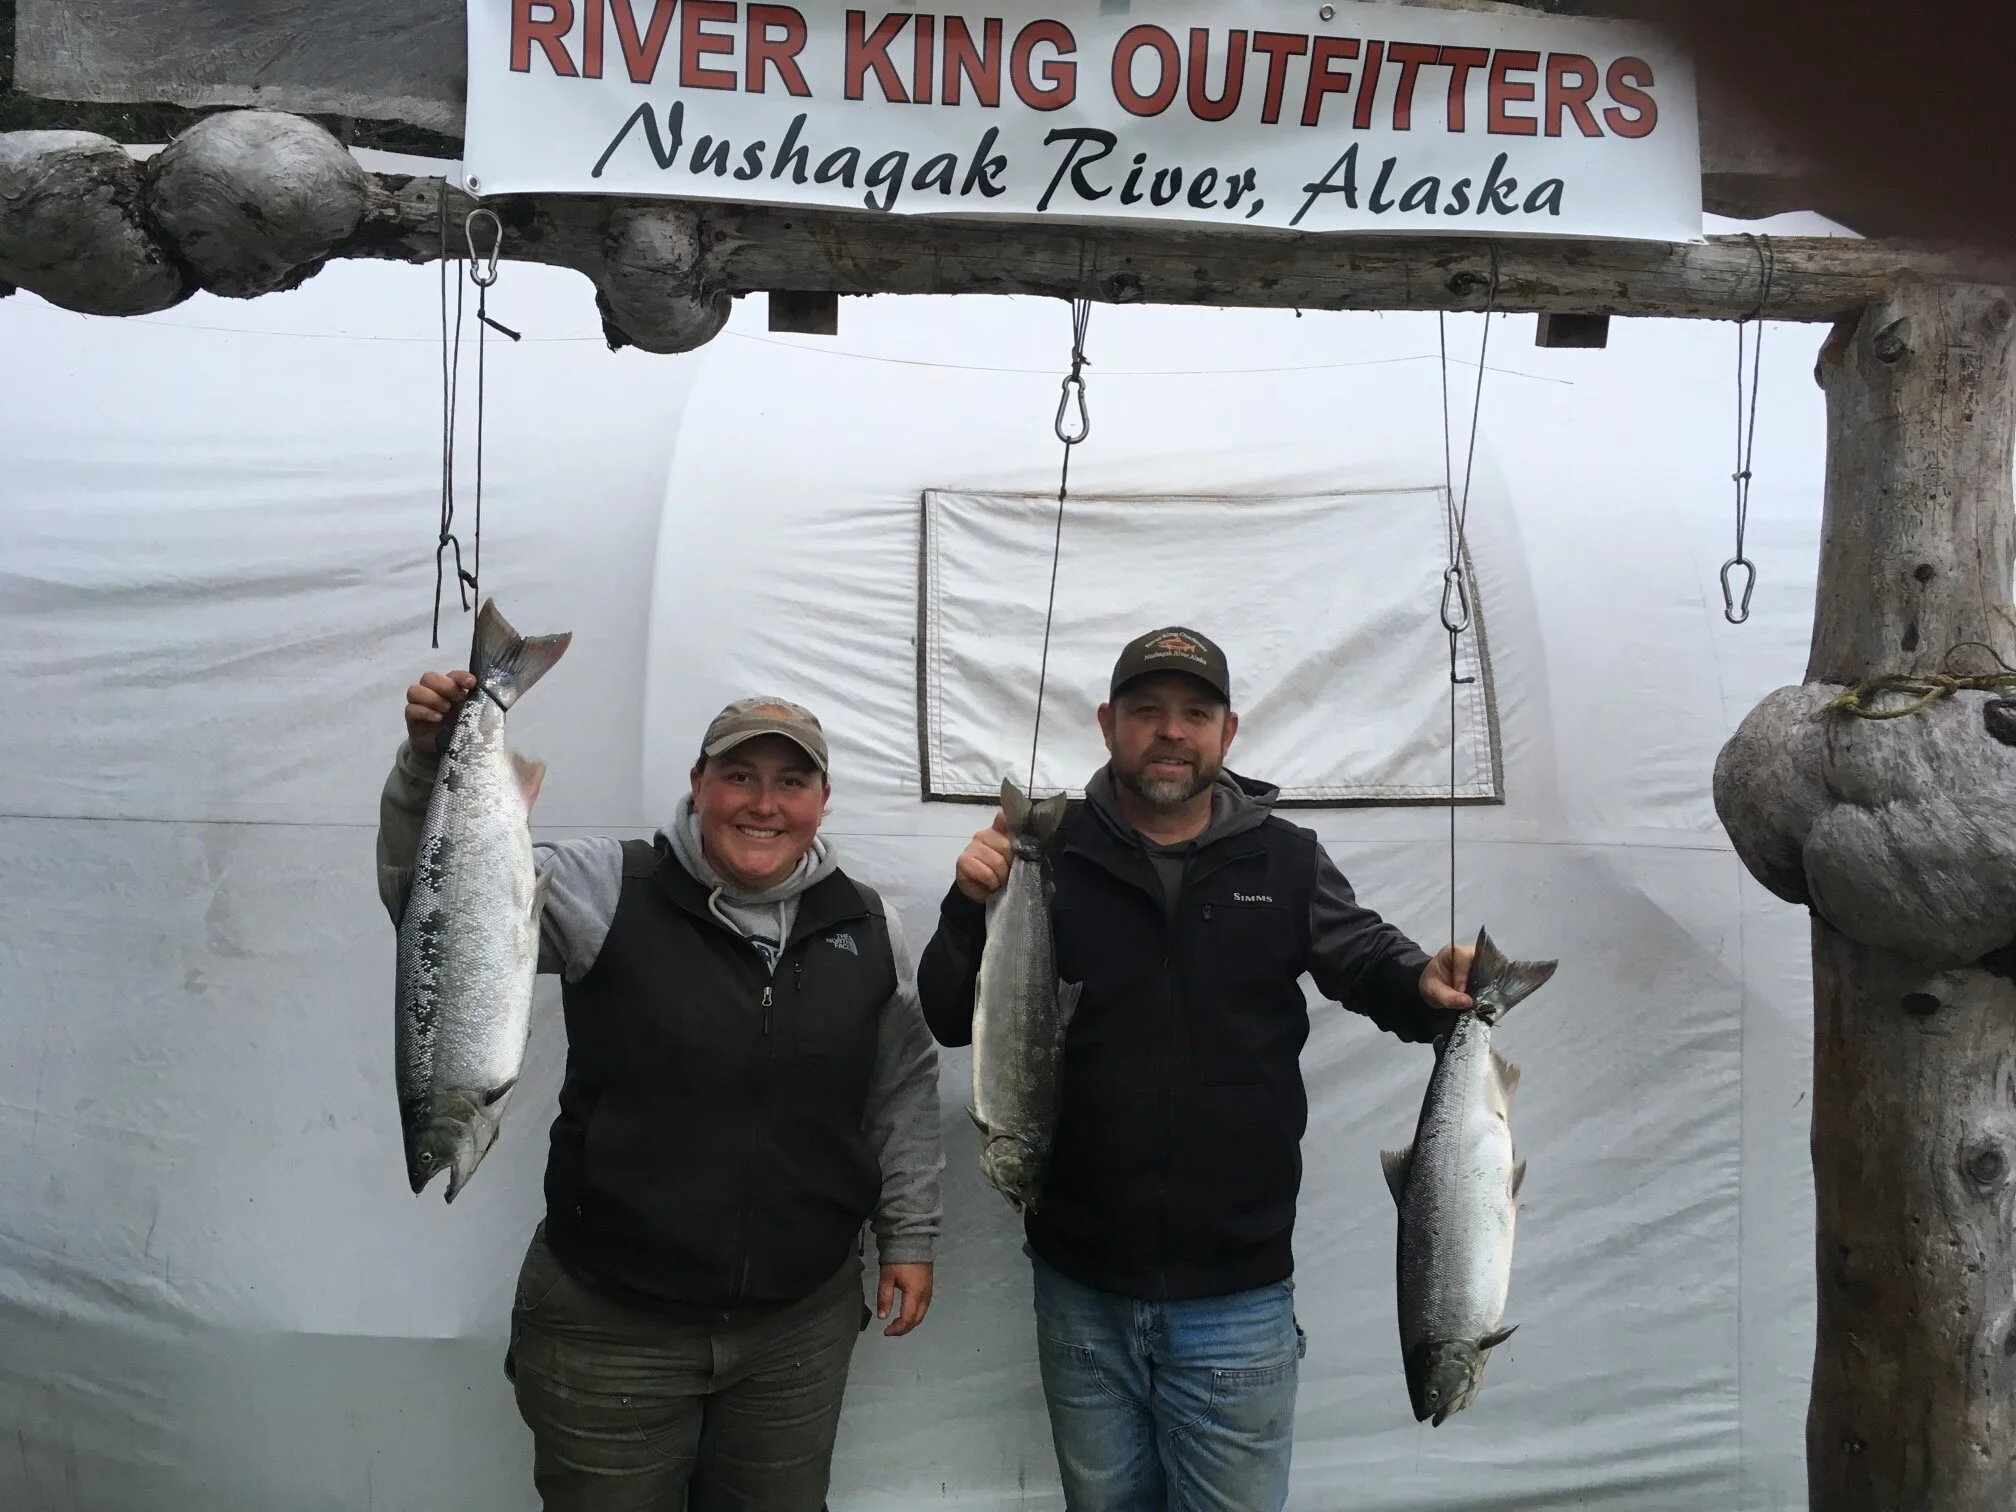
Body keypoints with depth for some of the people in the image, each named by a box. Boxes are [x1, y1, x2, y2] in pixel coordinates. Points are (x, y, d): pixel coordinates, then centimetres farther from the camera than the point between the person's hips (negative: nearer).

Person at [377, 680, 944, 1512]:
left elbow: (905, 1085, 10)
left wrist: (908, 1234, 11)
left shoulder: (866, 926, 0)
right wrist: (430, 762, -30)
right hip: (608, 1322, -2)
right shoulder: (606, 887, -10)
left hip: (802, 1325, 3)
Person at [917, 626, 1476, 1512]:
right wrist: (972, 905, -23)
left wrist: (1425, 984, -17)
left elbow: (1365, 959, 6)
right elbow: (952, 1022, -4)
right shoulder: (1051, 856, -5)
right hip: (1080, 1289, 1)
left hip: (1236, 1297, -1)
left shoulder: (1285, 862, -5)